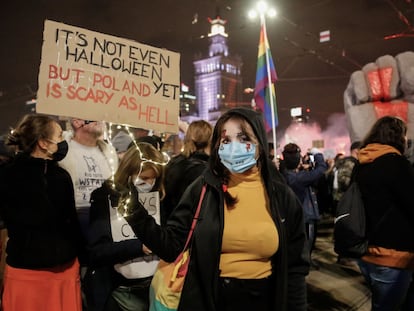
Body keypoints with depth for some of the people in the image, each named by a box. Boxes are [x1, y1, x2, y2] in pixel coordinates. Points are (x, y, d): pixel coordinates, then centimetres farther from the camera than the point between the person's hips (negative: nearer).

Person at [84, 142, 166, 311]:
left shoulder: (158, 199, 0)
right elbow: (96, 250, -13)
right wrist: (139, 246, -20)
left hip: (156, 285, 3)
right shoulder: (105, 198, -8)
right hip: (121, 290, -2)